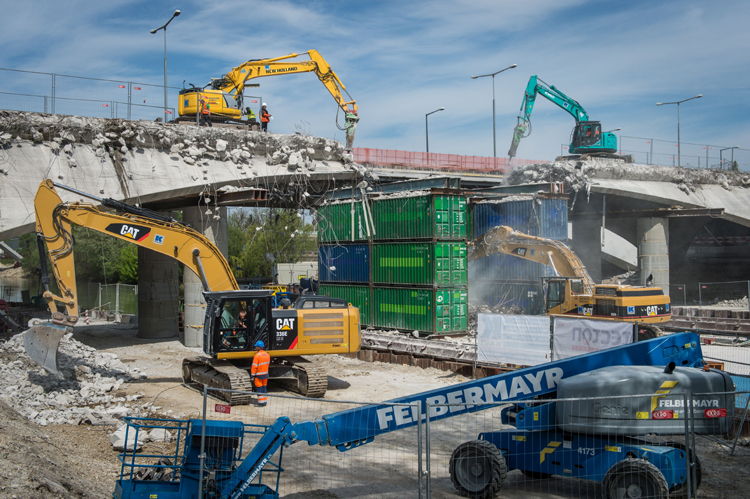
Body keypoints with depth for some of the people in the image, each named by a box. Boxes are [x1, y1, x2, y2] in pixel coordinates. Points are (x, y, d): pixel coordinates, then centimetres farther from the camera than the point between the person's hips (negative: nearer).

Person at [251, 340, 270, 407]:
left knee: (259, 388, 1)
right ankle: (265, 402, 18)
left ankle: (261, 402, 1)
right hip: (265, 374, 7)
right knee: (264, 387, 15)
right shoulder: (267, 354, 3)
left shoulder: (257, 355, -19)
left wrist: (253, 376, -12)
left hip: (258, 375, -7)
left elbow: (254, 367, -18)